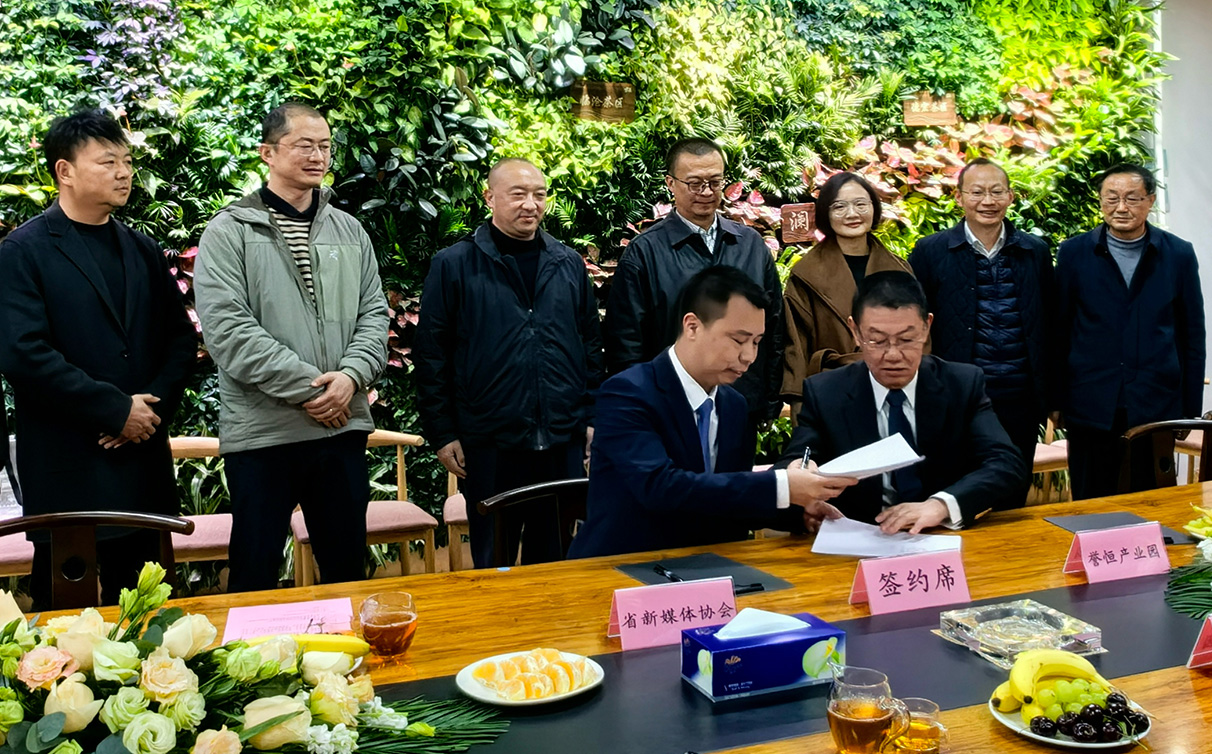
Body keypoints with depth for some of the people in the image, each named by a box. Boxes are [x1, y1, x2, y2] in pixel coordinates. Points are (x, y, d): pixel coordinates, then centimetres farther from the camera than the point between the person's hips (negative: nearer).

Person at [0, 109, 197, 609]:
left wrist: (153, 407, -5)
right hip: (67, 468, -5)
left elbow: (181, 338, 12)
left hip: (143, 460, 5)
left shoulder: (143, 251, 15)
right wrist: (116, 409, -14)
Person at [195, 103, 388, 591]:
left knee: (348, 565, 14)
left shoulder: (349, 231, 13)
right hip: (261, 429, -4)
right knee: (255, 572, 5)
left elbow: (374, 313, 9)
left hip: (343, 425, 5)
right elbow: (226, 327, -13)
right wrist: (306, 385, -16)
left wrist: (351, 375, -10)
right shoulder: (230, 231, -2)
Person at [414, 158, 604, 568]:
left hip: (564, 441, 3)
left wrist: (592, 418, 8)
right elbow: (431, 354, -2)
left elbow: (591, 344, 13)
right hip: (489, 443, -3)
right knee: (493, 563, 9)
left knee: (554, 555, 13)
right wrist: (443, 433, -5)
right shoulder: (453, 266, -2)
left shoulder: (569, 264, 10)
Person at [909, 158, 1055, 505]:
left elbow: (1049, 325, 12)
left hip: (1021, 402, 3)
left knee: (1014, 503, 12)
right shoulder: (931, 252, -1)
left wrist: (1049, 394, 8)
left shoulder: (1036, 251, 8)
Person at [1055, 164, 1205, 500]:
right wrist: (1056, 400, 3)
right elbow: (1059, 331, 5)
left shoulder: (1179, 254, 4)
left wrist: (1191, 409, 5)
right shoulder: (1074, 252, 3)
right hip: (1091, 408, 0)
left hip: (1156, 408, 1)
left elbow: (1192, 336, 7)